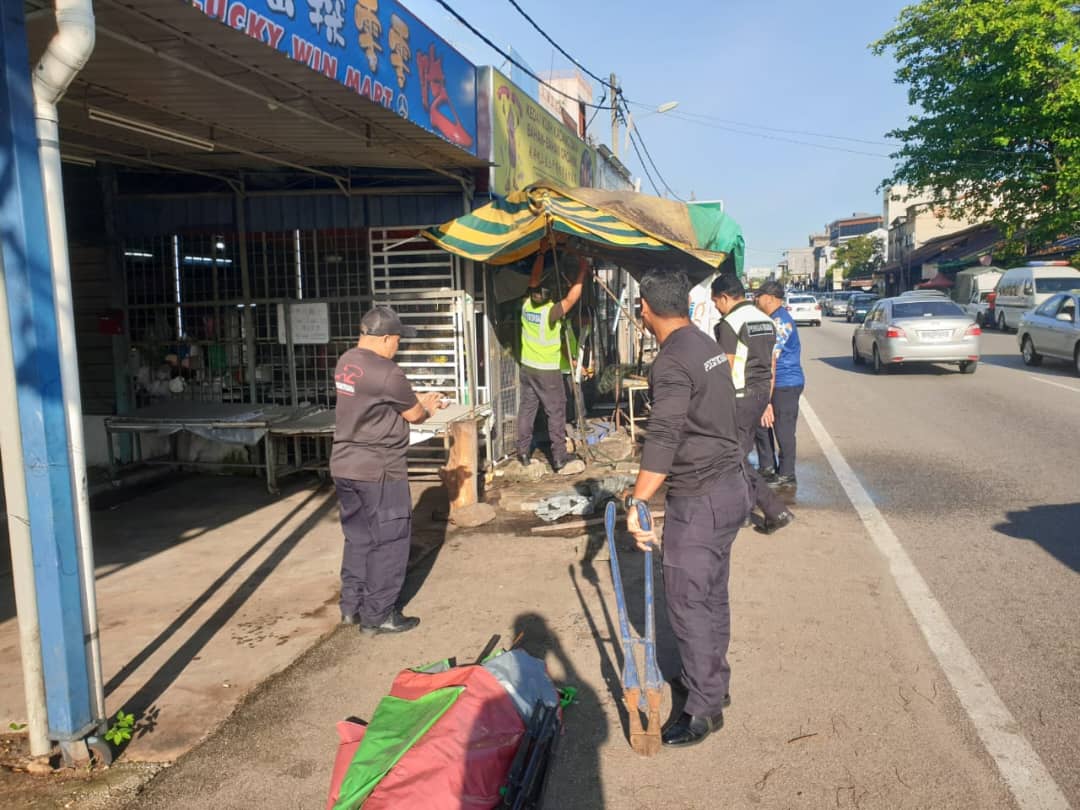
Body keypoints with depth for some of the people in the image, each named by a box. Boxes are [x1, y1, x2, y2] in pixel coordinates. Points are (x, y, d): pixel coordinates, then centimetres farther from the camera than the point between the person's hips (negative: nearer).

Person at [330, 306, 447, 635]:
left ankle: (352, 606, 29)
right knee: (389, 542, 5)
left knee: (358, 538, 19)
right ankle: (377, 616, 13)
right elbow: (415, 415, -7)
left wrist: (419, 399, 17)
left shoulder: (346, 363, 6)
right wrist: (427, 408, 14)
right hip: (378, 471, -8)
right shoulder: (386, 373, -21)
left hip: (344, 466, 9)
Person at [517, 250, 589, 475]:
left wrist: (541, 255, 15)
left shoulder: (526, 306, -3)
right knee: (556, 412, 0)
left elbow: (534, 279, 8)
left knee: (527, 409, 12)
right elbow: (571, 298, -16)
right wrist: (582, 272, -8)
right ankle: (560, 459, 1)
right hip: (548, 371, -6)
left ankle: (524, 453, 18)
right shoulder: (551, 312, -21)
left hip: (527, 367, 6)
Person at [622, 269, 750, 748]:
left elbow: (662, 439, -29)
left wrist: (636, 504, -31)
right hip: (730, 487, 10)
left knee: (688, 603, 1)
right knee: (712, 594, 20)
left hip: (699, 500, -10)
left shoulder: (672, 362, -20)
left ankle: (703, 708, 12)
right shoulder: (708, 345, 10)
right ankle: (712, 680, 35)